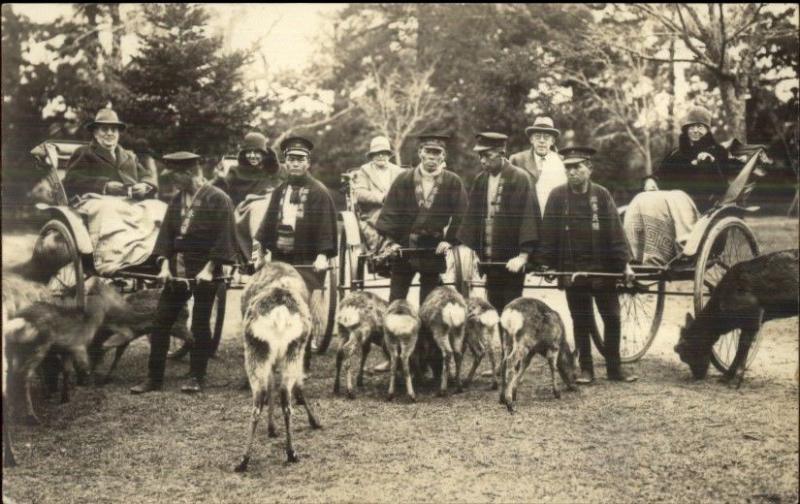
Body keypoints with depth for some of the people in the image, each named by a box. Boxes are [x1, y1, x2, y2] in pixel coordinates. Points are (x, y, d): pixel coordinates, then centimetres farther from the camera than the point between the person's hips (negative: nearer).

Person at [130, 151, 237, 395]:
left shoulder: (218, 199, -9)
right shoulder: (177, 199, 11)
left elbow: (223, 238, -12)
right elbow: (167, 233, 10)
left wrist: (209, 268, -17)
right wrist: (165, 265, -1)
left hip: (204, 272, -6)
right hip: (176, 271, 6)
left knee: (200, 325, 2)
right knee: (161, 322, 5)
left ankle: (197, 378, 13)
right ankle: (154, 378, 12)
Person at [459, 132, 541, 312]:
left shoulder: (520, 179, -9)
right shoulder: (480, 180, 8)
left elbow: (529, 217, -13)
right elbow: (472, 217, 10)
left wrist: (523, 255, -19)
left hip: (511, 262, -5)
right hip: (489, 260, 5)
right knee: (493, 310, 10)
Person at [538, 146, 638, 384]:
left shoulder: (602, 194, 1)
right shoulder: (557, 195, 0)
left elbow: (615, 231, -1)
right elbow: (549, 232, 1)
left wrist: (624, 263, -6)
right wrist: (547, 263, -5)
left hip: (602, 269, 1)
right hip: (572, 270, -1)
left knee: (612, 318, 5)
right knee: (581, 322, 7)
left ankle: (614, 368, 17)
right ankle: (585, 369, 17)